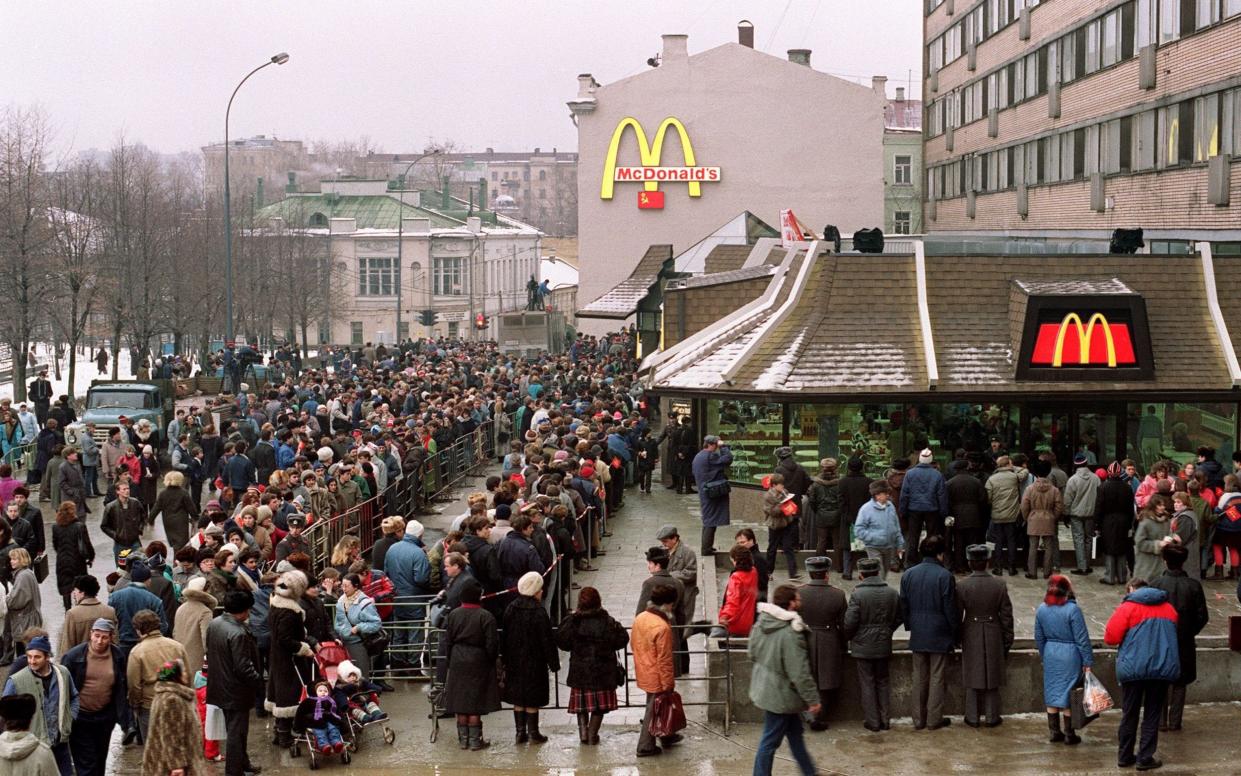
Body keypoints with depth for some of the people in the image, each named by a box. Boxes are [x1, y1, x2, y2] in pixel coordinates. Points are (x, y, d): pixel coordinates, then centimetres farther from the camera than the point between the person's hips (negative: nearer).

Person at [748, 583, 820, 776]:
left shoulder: (761, 624, -2)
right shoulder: (790, 633, -28)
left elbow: (752, 654, 12)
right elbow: (799, 672, -25)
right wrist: (813, 699, -15)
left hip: (765, 687, 9)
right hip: (781, 695, -9)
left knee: (795, 733, 23)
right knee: (770, 742, 4)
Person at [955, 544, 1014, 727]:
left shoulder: (962, 586, -12)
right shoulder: (999, 585, -9)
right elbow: (1006, 615, -3)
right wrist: (1007, 641, 8)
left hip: (971, 636, -1)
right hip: (994, 637, 1)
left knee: (972, 677, 10)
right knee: (992, 676, 12)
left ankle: (972, 717, 15)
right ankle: (992, 717, 17)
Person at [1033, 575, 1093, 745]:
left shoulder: (1042, 610, 1)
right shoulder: (1072, 610, -16)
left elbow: (1039, 637, 9)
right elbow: (1082, 638, -13)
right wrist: (1087, 662, -6)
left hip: (1050, 655, 5)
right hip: (1070, 655, -5)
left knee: (1051, 692, 12)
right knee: (1069, 693, 3)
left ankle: (1054, 732, 18)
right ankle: (1069, 735, 9)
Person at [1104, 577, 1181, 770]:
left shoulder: (1127, 607, -5)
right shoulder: (1168, 608, 9)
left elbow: (1111, 637, -8)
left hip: (1133, 668, -2)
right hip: (1163, 668, 2)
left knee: (1129, 714, 11)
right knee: (1152, 715, 8)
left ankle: (1125, 756, 17)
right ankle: (1145, 758, 7)